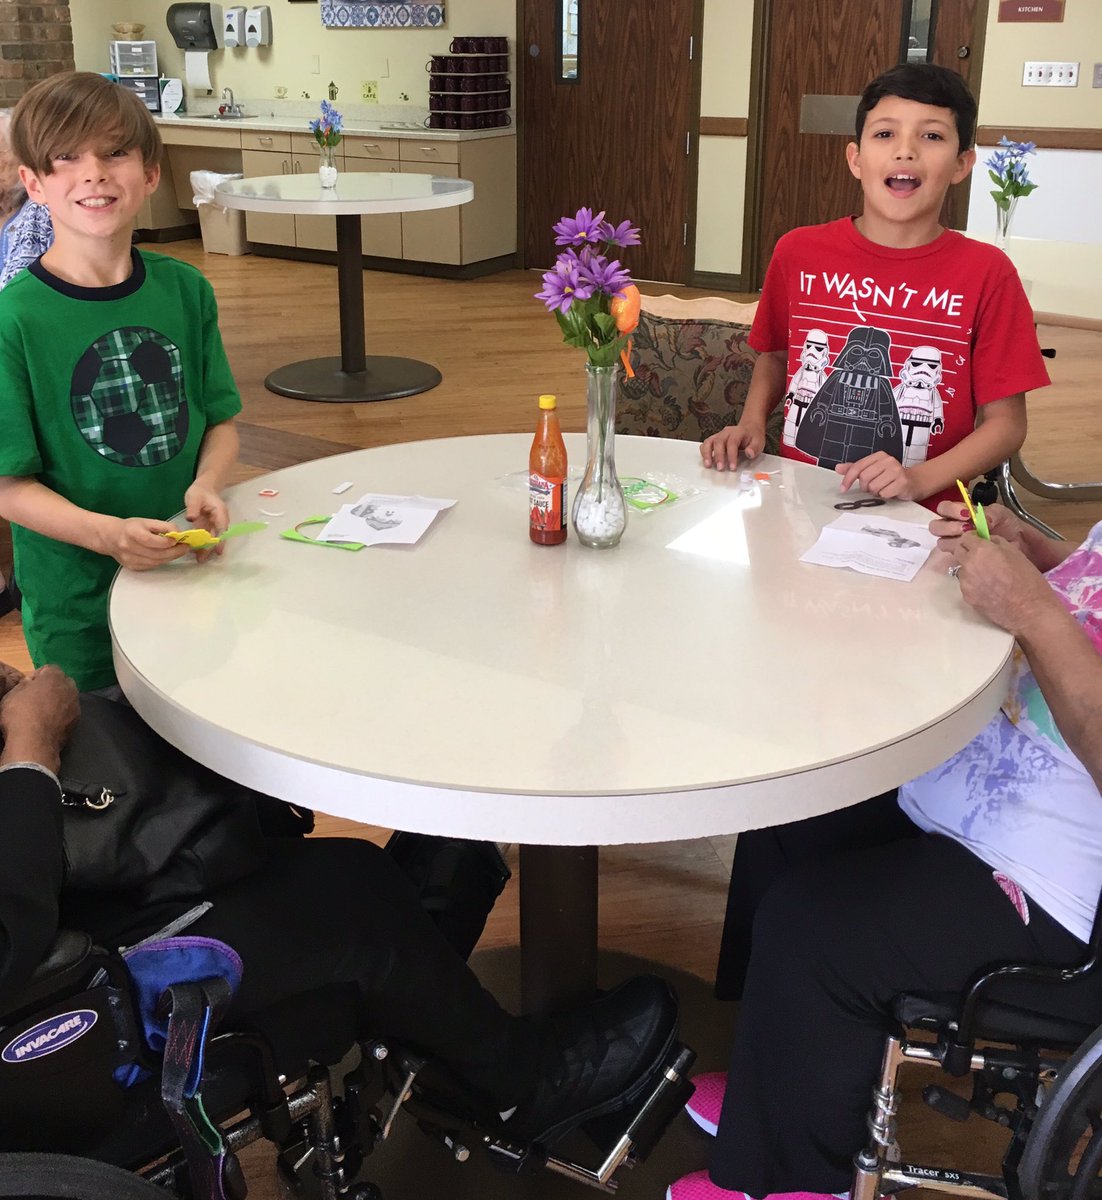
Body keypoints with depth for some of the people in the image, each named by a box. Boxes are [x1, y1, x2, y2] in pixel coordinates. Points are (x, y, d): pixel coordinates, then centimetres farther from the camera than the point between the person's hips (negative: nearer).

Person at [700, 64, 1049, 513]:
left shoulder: (986, 273, -4)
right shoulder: (798, 252, 3)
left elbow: (1007, 421, 0)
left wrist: (919, 481, -14)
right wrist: (751, 423, 2)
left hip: (917, 521, -2)